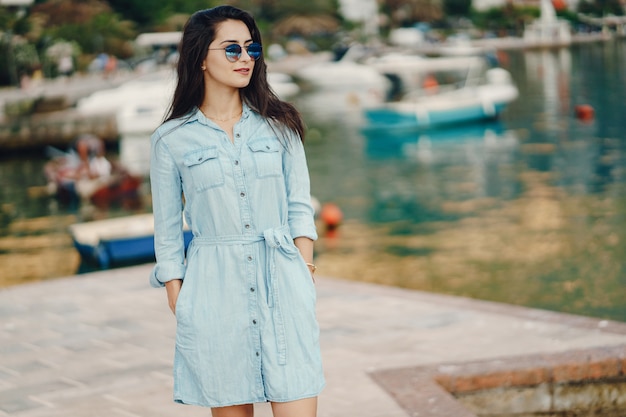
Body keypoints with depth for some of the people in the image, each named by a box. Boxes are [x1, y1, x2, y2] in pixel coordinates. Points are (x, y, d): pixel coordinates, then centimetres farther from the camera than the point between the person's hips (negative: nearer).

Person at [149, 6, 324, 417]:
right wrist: (178, 303, 4)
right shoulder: (172, 139, 3)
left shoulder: (279, 124, 8)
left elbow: (300, 207, 9)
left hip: (283, 288, 1)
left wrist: (304, 272, -1)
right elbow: (168, 233, 8)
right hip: (214, 291, -1)